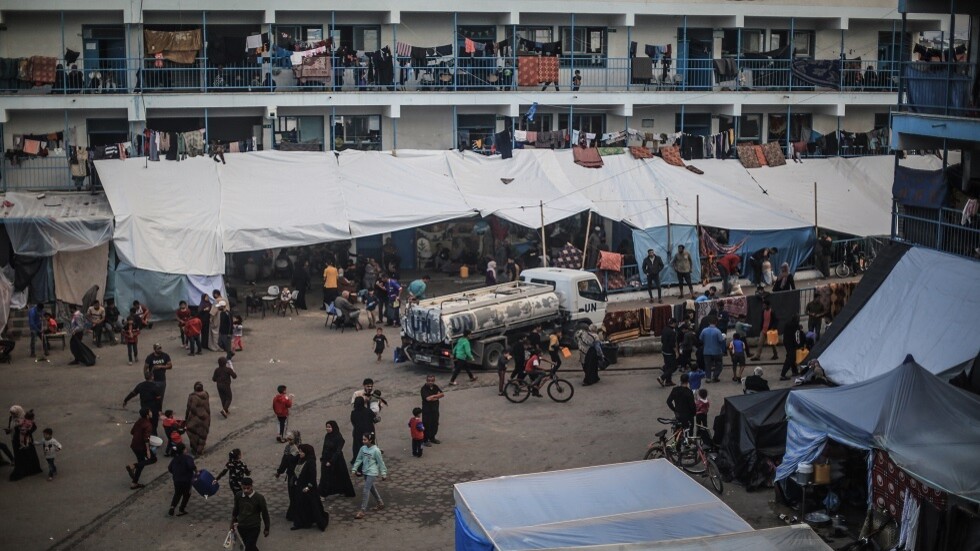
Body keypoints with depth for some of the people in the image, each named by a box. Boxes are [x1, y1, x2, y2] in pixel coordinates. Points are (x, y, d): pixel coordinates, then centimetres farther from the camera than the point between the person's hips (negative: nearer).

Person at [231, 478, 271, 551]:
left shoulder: (259, 498, -17)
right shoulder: (238, 496, -7)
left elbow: (265, 513, -7)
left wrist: (266, 528, -1)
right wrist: (233, 521, 20)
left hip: (254, 528, -4)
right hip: (241, 527, 4)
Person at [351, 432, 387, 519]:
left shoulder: (376, 450, -17)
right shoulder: (363, 448, -1)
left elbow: (381, 463, -10)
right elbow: (358, 459, 8)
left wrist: (383, 474, -4)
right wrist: (354, 469, 5)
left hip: (372, 473, -7)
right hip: (365, 472, 7)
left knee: (365, 491, -9)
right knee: (372, 488, 20)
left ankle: (362, 511, -6)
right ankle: (381, 503, 38)